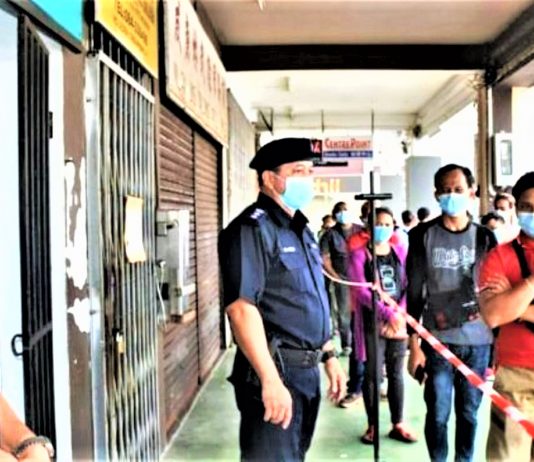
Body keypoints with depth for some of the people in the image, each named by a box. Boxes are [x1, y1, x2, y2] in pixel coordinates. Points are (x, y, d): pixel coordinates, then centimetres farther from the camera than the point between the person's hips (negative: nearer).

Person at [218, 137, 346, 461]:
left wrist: (329, 355, 19)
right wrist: (270, 380, -28)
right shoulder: (252, 229, -15)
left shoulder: (301, 230, 14)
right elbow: (241, 308, -25)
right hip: (275, 370, -9)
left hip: (307, 370, 9)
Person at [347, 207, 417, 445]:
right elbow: (361, 291, -12)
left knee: (396, 373, 11)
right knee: (372, 374, 2)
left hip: (399, 321, 3)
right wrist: (388, 313, -18)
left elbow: (408, 285, 5)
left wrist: (401, 313, -9)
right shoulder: (359, 253, -4)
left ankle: (398, 425, 20)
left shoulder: (400, 250, 8)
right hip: (372, 321, -3)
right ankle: (372, 425, 15)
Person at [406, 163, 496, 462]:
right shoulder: (424, 236, 0)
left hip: (478, 342, 2)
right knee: (438, 414, 3)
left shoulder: (485, 237, 6)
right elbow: (414, 292, 0)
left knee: (469, 412, 10)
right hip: (438, 342, -2)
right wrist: (414, 344, -4)